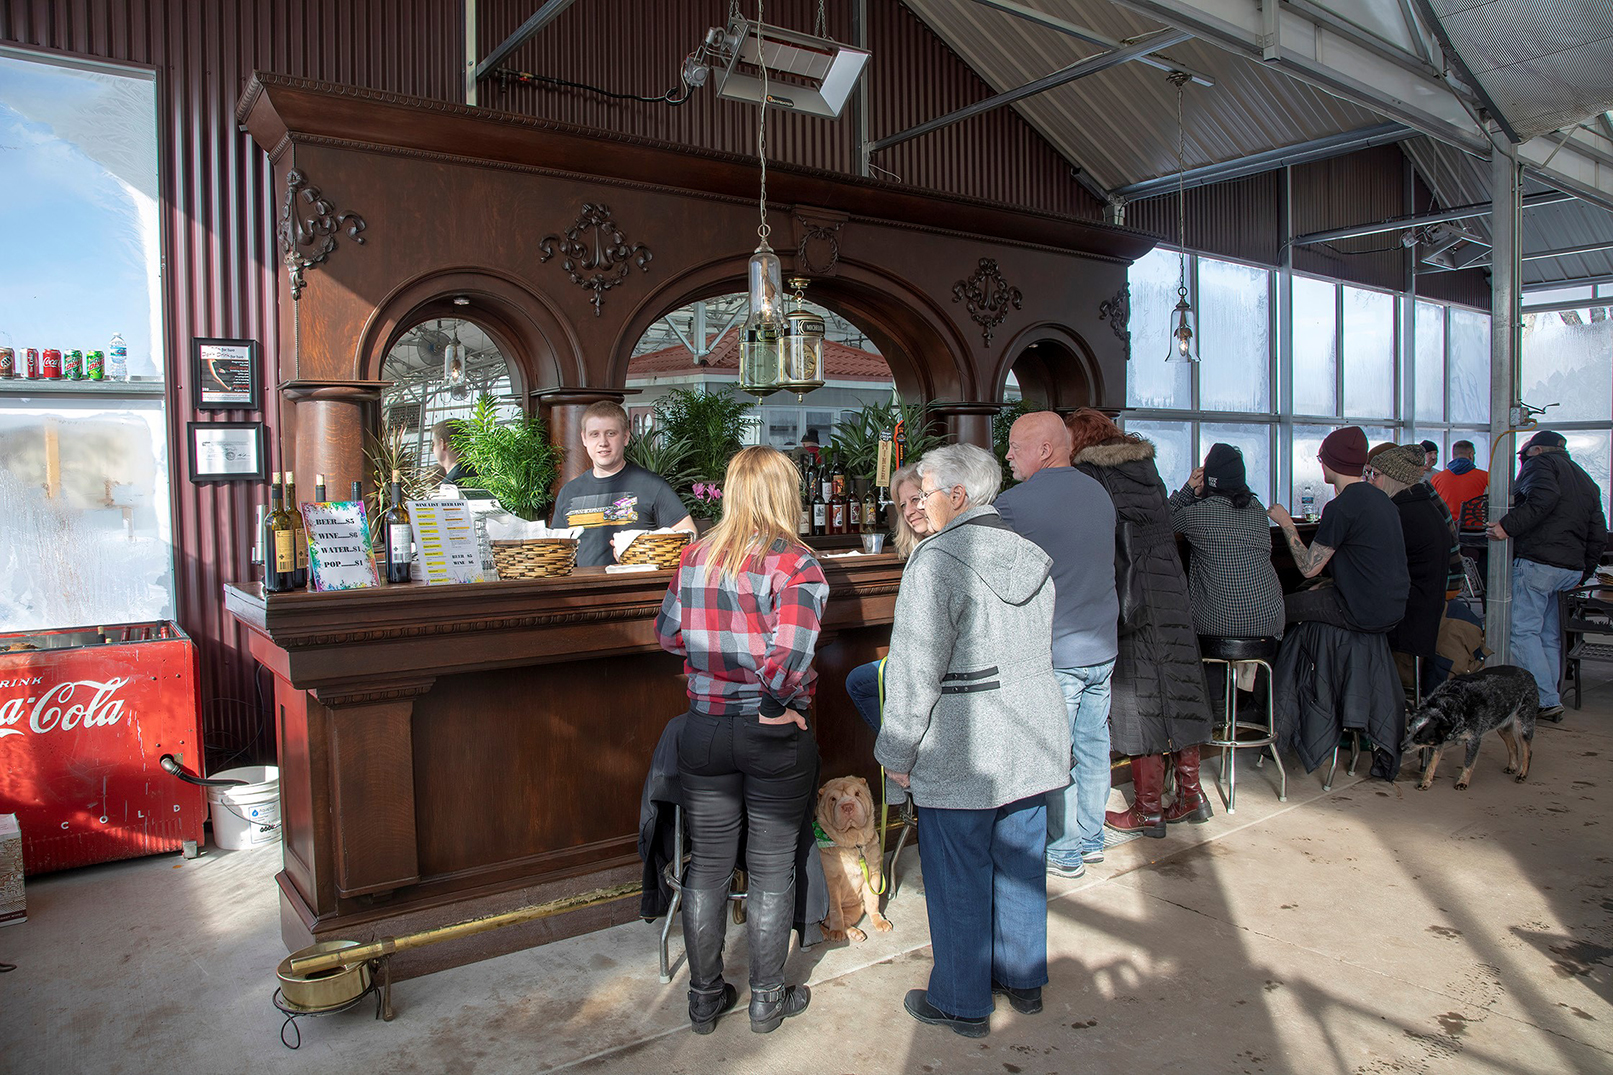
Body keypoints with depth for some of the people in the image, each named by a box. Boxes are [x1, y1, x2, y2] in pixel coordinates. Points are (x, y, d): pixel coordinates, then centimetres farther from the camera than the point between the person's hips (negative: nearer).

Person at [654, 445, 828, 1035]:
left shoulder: (694, 558, 0)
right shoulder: (795, 565, -14)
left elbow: (667, 634, 8)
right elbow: (790, 655, -26)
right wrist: (777, 707, -11)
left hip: (705, 732, 4)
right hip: (776, 739, -3)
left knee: (706, 868, 16)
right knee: (772, 871, 13)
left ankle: (705, 997, 31)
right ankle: (767, 999, 28)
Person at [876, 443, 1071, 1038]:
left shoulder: (938, 559, -16)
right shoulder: (1032, 554, 8)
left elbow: (915, 670, -18)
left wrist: (897, 753, -9)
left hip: (963, 753, -7)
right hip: (1034, 742, 8)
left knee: (959, 879, 7)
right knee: (1020, 863, 19)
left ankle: (961, 1002, 21)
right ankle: (1023, 978, 35)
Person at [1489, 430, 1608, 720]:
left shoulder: (1540, 461, 3)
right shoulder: (1586, 480, 26)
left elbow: (1543, 497, -20)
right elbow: (1598, 535, 22)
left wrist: (1508, 525, -22)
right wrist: (1583, 573, 25)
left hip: (1536, 561, -8)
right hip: (1570, 569, 9)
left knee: (1523, 630, -7)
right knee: (1550, 636, 12)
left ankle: (1547, 700, -12)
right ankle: (1550, 697, 13)